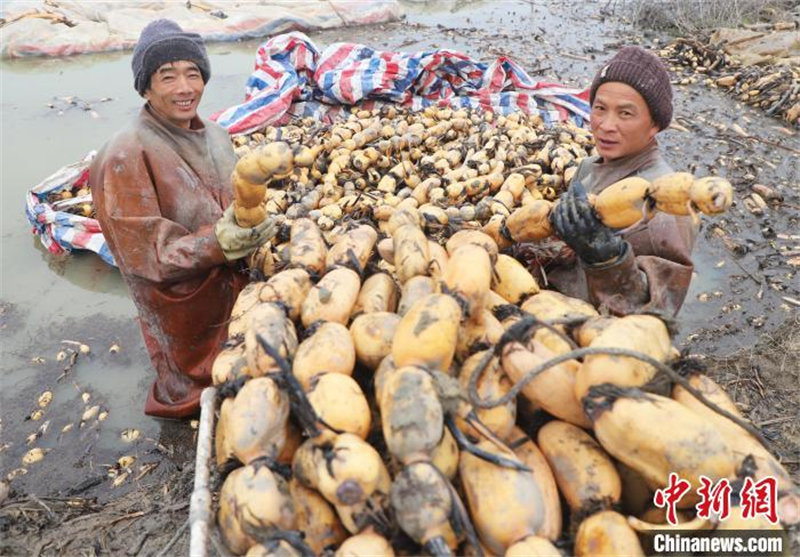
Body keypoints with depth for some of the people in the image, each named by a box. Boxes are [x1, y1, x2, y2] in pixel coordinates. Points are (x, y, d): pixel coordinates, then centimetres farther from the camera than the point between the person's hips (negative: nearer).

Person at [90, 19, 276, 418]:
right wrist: (217, 243, -38)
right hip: (184, 315, -6)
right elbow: (145, 255, -25)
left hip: (236, 294, 6)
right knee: (200, 400, 17)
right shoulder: (125, 157, -23)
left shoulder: (214, 135, -2)